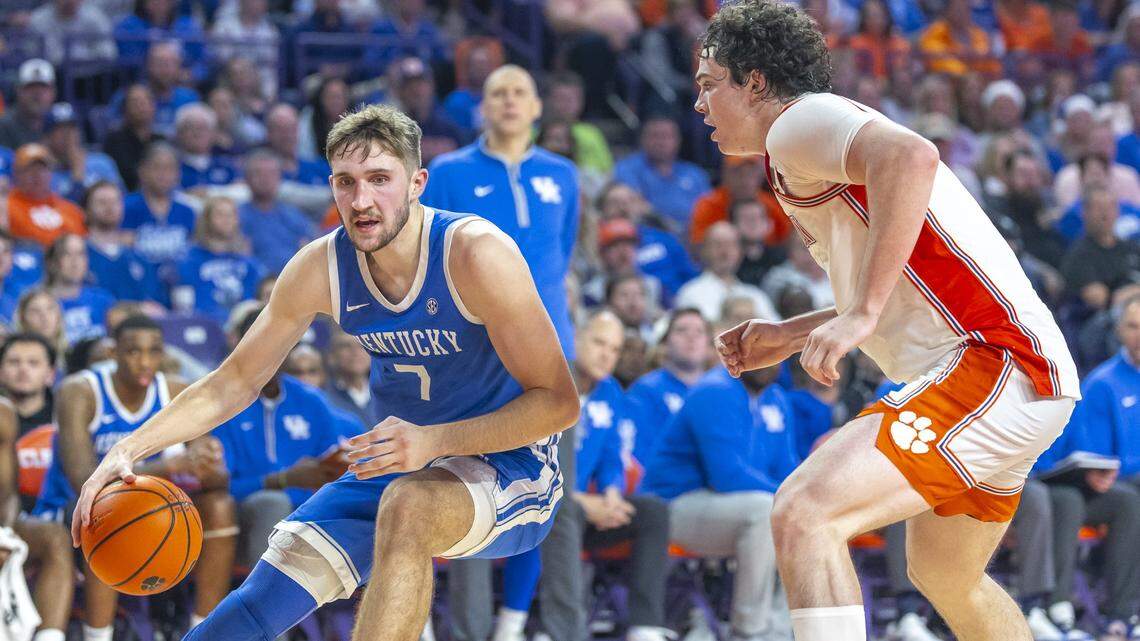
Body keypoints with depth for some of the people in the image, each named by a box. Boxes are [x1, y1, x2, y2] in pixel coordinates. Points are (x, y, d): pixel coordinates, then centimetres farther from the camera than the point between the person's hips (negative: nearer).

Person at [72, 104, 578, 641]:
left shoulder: (474, 253, -24)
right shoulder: (321, 268, -8)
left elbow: (557, 401, -22)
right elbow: (235, 382, 4)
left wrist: (434, 441, -35)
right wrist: (130, 449, -10)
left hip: (511, 470, -6)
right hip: (408, 464, 6)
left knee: (408, 506, -37)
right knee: (269, 591, -5)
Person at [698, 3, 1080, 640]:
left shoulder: (799, 121, -6)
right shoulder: (806, 171, 25)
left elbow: (911, 156, -29)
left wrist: (863, 313, -31)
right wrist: (789, 336, 29)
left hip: (993, 366, -11)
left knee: (805, 513, -24)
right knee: (946, 579, 29)